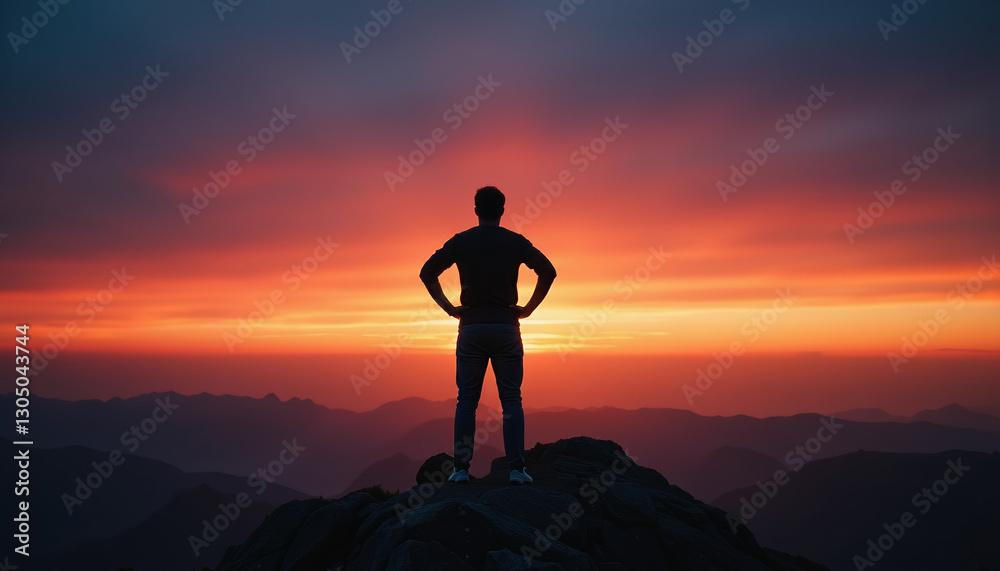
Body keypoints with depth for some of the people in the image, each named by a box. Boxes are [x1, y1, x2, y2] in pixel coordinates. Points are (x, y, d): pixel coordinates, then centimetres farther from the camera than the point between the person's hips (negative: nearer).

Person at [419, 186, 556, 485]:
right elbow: (548, 271, -4)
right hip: (506, 326, 0)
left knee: (467, 401, 7)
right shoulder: (516, 242, 3)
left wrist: (449, 308, 4)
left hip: (471, 326, 1)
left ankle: (461, 468, 7)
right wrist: (528, 308, 1)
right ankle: (516, 468, 1)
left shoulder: (460, 241, 4)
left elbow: (427, 272, 0)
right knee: (511, 401, 4)